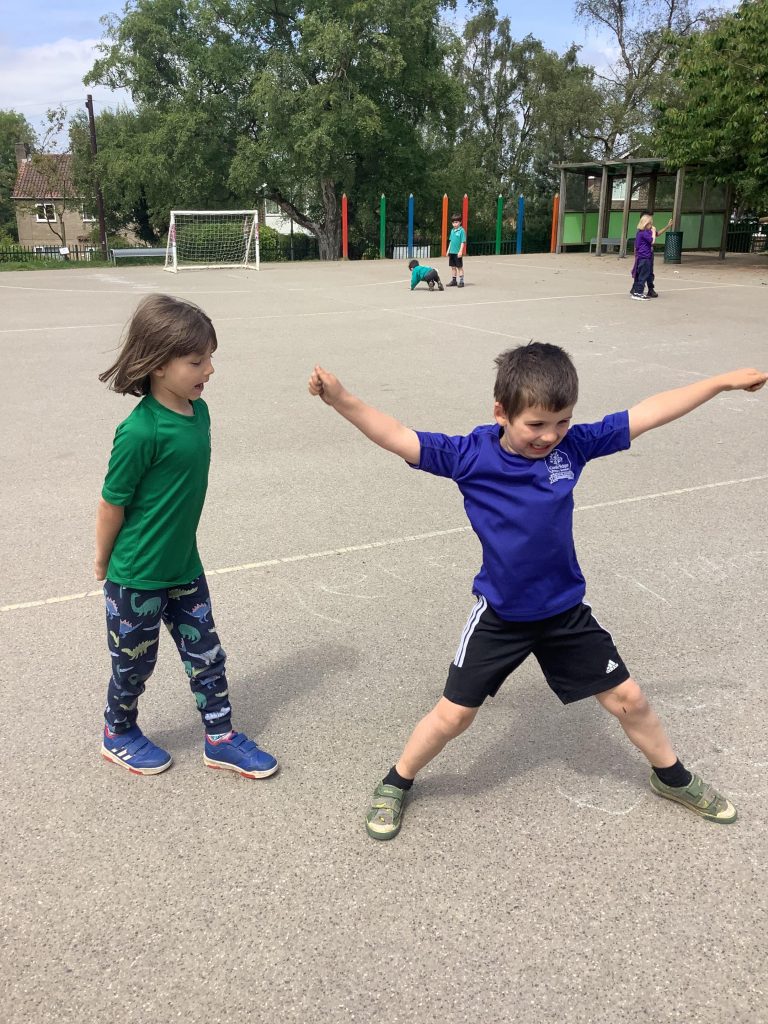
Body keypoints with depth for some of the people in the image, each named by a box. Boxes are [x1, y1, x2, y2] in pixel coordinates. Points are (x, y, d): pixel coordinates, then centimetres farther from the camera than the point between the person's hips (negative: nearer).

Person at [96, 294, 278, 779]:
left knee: (207, 654, 15)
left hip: (184, 566, 7)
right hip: (136, 577, -6)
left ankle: (221, 739, 32)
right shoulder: (140, 432, -28)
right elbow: (112, 504, -17)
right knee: (134, 663, 15)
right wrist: (103, 561, -5)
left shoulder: (198, 411, -4)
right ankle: (119, 735, 41)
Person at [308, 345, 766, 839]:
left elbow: (651, 411, -5)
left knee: (627, 698, 14)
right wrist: (341, 399, -36)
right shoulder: (469, 455, -18)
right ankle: (396, 784, 30)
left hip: (566, 611, 3)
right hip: (500, 616, -2)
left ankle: (672, 776, 42)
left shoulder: (573, 445, -11)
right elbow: (397, 437, -23)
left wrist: (725, 381, 1)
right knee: (453, 713, 3)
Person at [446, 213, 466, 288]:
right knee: (453, 267, 13)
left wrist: (461, 251, -19)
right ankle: (453, 280, 21)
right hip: (452, 252, 7)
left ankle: (461, 281, 6)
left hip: (458, 253, -7)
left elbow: (463, 242, -13)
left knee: (460, 267, 1)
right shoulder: (452, 230, 11)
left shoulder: (461, 230, -10)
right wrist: (448, 250, 16)